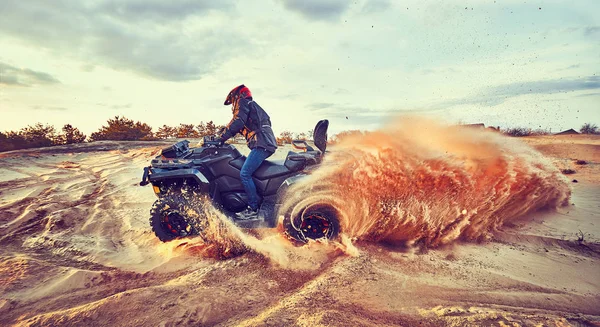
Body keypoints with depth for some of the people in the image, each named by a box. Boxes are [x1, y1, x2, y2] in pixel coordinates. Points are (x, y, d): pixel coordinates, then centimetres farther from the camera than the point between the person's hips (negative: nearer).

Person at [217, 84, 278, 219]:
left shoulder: (243, 102, 4)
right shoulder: (253, 106, 32)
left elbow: (237, 122, -13)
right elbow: (244, 127, 33)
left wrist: (222, 137, -9)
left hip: (261, 144, -10)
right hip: (269, 144, 10)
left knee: (245, 174, -14)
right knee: (248, 171, 17)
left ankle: (253, 209, -13)